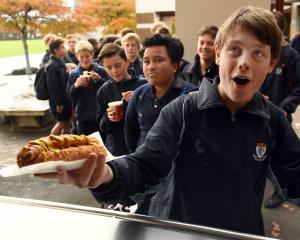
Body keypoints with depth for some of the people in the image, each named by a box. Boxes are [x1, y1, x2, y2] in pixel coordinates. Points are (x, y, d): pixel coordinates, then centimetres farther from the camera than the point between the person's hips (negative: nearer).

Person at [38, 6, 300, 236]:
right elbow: (145, 166, -25)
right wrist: (106, 175, -45)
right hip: (174, 228, -2)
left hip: (243, 232, 3)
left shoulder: (273, 120, -8)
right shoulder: (182, 110, -18)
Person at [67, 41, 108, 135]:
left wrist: (99, 80, -19)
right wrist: (75, 86, -14)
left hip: (100, 115, -2)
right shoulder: (73, 74, 4)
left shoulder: (101, 71, -3)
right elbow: (70, 97, 3)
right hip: (82, 117, 2)